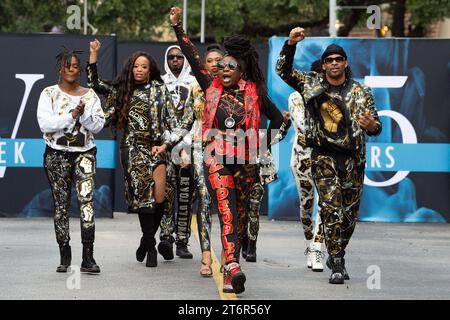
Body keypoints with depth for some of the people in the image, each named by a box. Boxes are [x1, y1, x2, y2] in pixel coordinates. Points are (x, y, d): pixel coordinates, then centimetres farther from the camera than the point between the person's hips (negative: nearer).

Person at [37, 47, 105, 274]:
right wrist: (72, 115, -15)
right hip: (57, 154, 0)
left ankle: (88, 257, -19)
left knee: (86, 198, -15)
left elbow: (98, 125, 3)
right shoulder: (49, 94, 4)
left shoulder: (90, 95, 9)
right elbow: (45, 124, -9)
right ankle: (64, 256, 12)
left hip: (84, 153, 0)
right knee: (61, 204, 3)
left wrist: (84, 114, -14)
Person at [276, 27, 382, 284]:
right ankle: (337, 265, -11)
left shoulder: (361, 92, 6)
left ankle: (337, 255, 27)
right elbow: (284, 70, 6)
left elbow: (376, 127, 6)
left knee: (350, 213, 7)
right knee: (331, 209, -13)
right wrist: (291, 44, -9)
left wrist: (371, 125, -19)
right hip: (324, 156, -2)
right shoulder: (312, 85, 6)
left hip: (352, 158, 2)